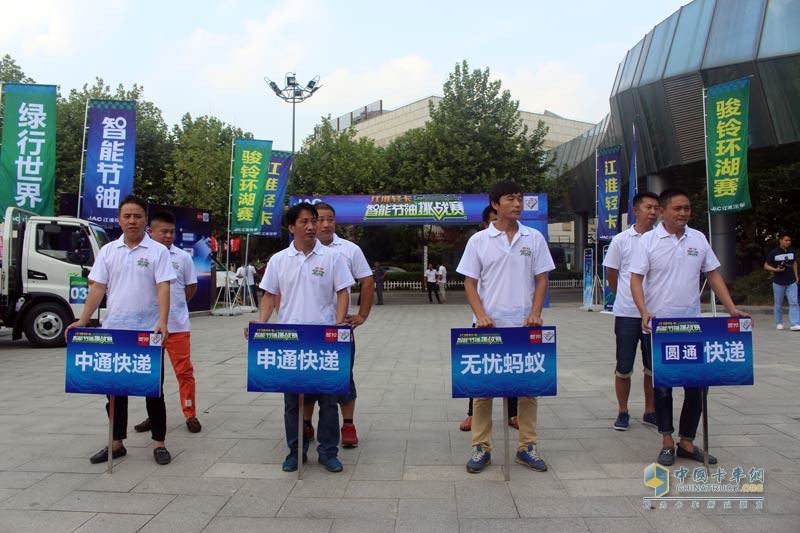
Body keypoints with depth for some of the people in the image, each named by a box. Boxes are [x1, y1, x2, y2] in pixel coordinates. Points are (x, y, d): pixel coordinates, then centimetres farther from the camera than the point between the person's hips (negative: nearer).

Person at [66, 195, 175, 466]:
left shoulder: (157, 251, -3)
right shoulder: (108, 251, 8)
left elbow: (163, 288, -12)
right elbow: (97, 288, 5)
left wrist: (162, 322, -25)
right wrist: (82, 321, -5)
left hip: (148, 331, -4)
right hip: (113, 330, 4)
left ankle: (159, 443, 14)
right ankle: (116, 442, 25)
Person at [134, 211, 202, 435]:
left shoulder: (183, 257, 2)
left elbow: (192, 287, 11)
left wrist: (176, 304, 7)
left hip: (177, 325, -1)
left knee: (184, 371, 2)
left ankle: (191, 415, 12)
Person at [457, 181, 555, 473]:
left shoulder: (534, 238, 6)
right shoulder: (478, 240, 1)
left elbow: (541, 279, 7)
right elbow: (470, 283, 2)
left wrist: (535, 313, -7)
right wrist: (481, 316, -11)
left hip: (524, 325, 2)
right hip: (490, 325, -1)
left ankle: (527, 447, 21)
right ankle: (481, 447, 15)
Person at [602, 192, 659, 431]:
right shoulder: (621, 240, -1)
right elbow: (611, 274, 7)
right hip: (627, 313, -2)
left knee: (653, 366, 10)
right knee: (624, 367, 4)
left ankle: (650, 411, 25)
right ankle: (622, 413, 18)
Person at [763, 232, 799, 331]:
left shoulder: (792, 251, 3)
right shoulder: (774, 252, -8)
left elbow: (794, 263, 18)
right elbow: (766, 266, -3)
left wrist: (796, 275, 12)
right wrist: (776, 270, -20)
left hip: (791, 282, 3)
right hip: (778, 283, -2)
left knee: (794, 303, -8)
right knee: (779, 304, 9)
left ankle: (794, 324, -10)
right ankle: (779, 323, 23)